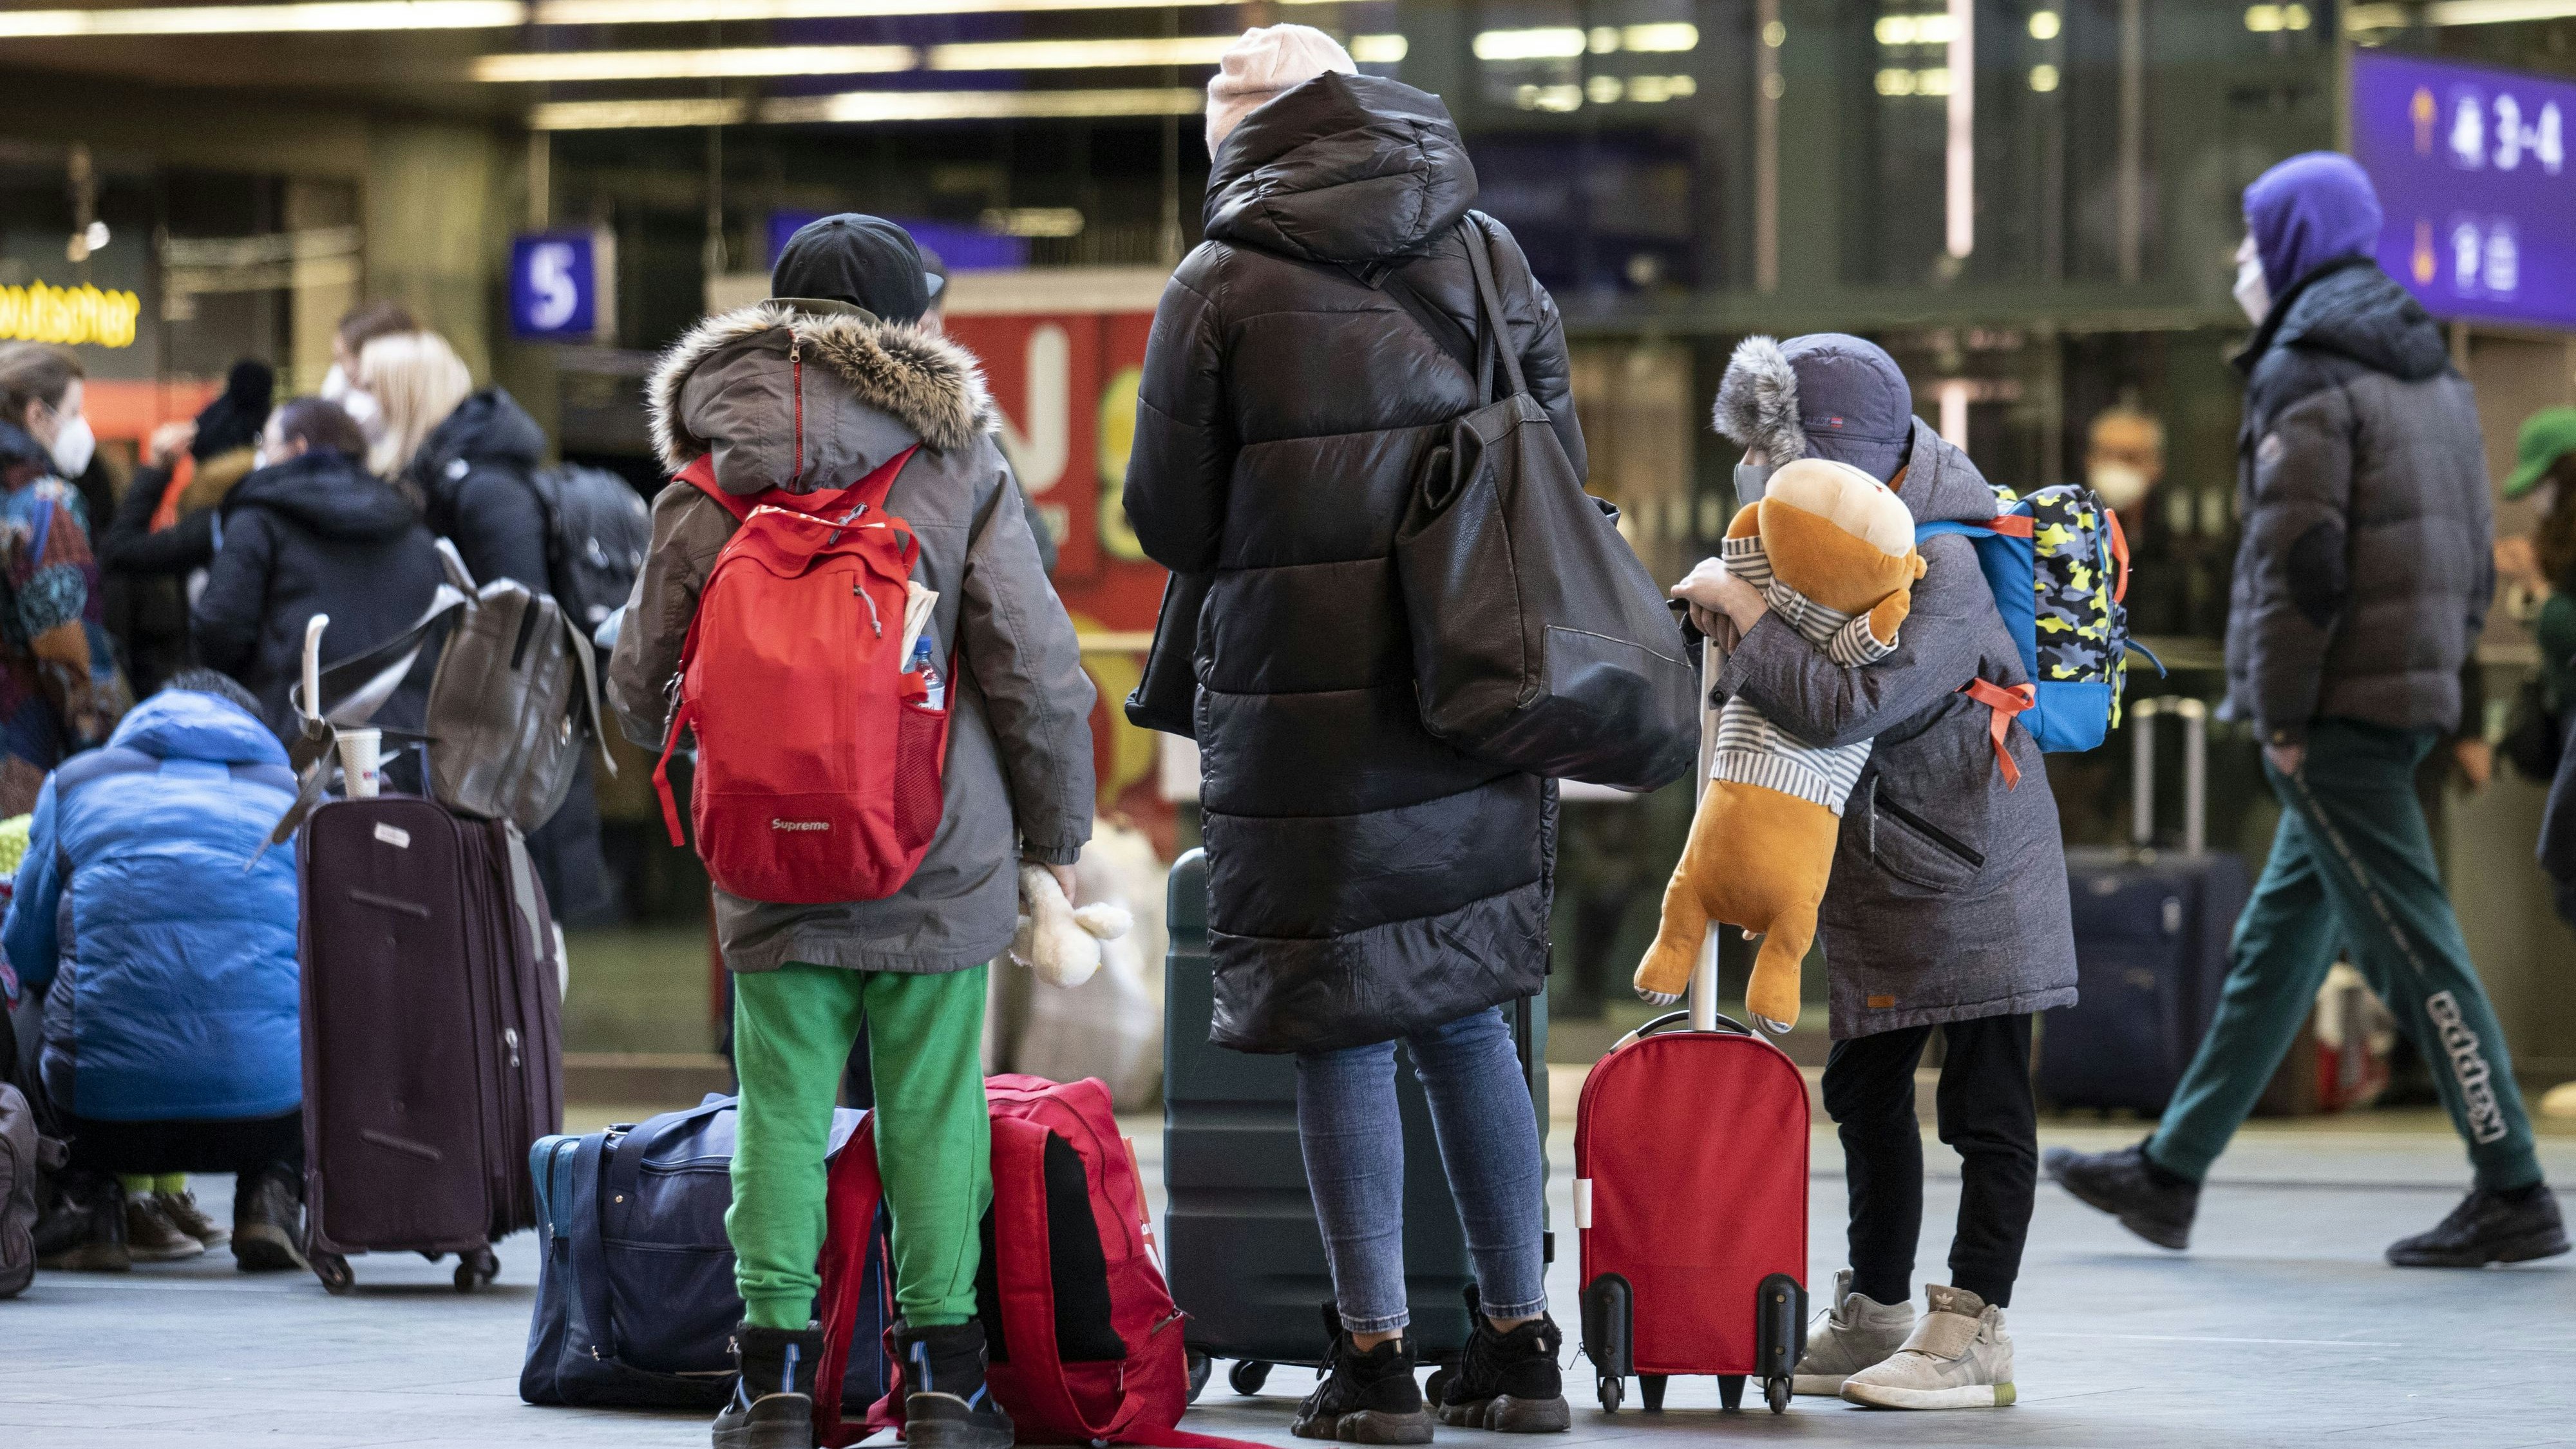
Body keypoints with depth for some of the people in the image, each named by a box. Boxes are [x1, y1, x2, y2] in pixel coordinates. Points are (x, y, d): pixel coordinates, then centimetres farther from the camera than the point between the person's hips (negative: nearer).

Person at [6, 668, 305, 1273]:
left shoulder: (75, 783, 17)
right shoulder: (293, 794, 19)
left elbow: (25, 952, 20)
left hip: (108, 1105, 0)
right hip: (270, 1105, 0)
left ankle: (95, 1192, 13)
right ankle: (272, 1192, 11)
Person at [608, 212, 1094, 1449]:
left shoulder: (706, 482, 1)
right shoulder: (960, 463, -4)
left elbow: (641, 685, 8)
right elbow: (1035, 673, -5)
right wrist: (1057, 832, 8)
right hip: (942, 860, -1)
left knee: (780, 1112, 7)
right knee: (931, 1111, 7)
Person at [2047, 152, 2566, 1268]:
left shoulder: (2305, 376, -11)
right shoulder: (2433, 373, 17)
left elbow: (2299, 558, -18)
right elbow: (2473, 559, 17)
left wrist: (2281, 713, -13)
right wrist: (2435, 673, 16)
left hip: (2336, 707, -9)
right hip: (2410, 696, 9)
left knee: (2409, 945, -7)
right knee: (2278, 941, 14)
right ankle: (2171, 1174, 21)